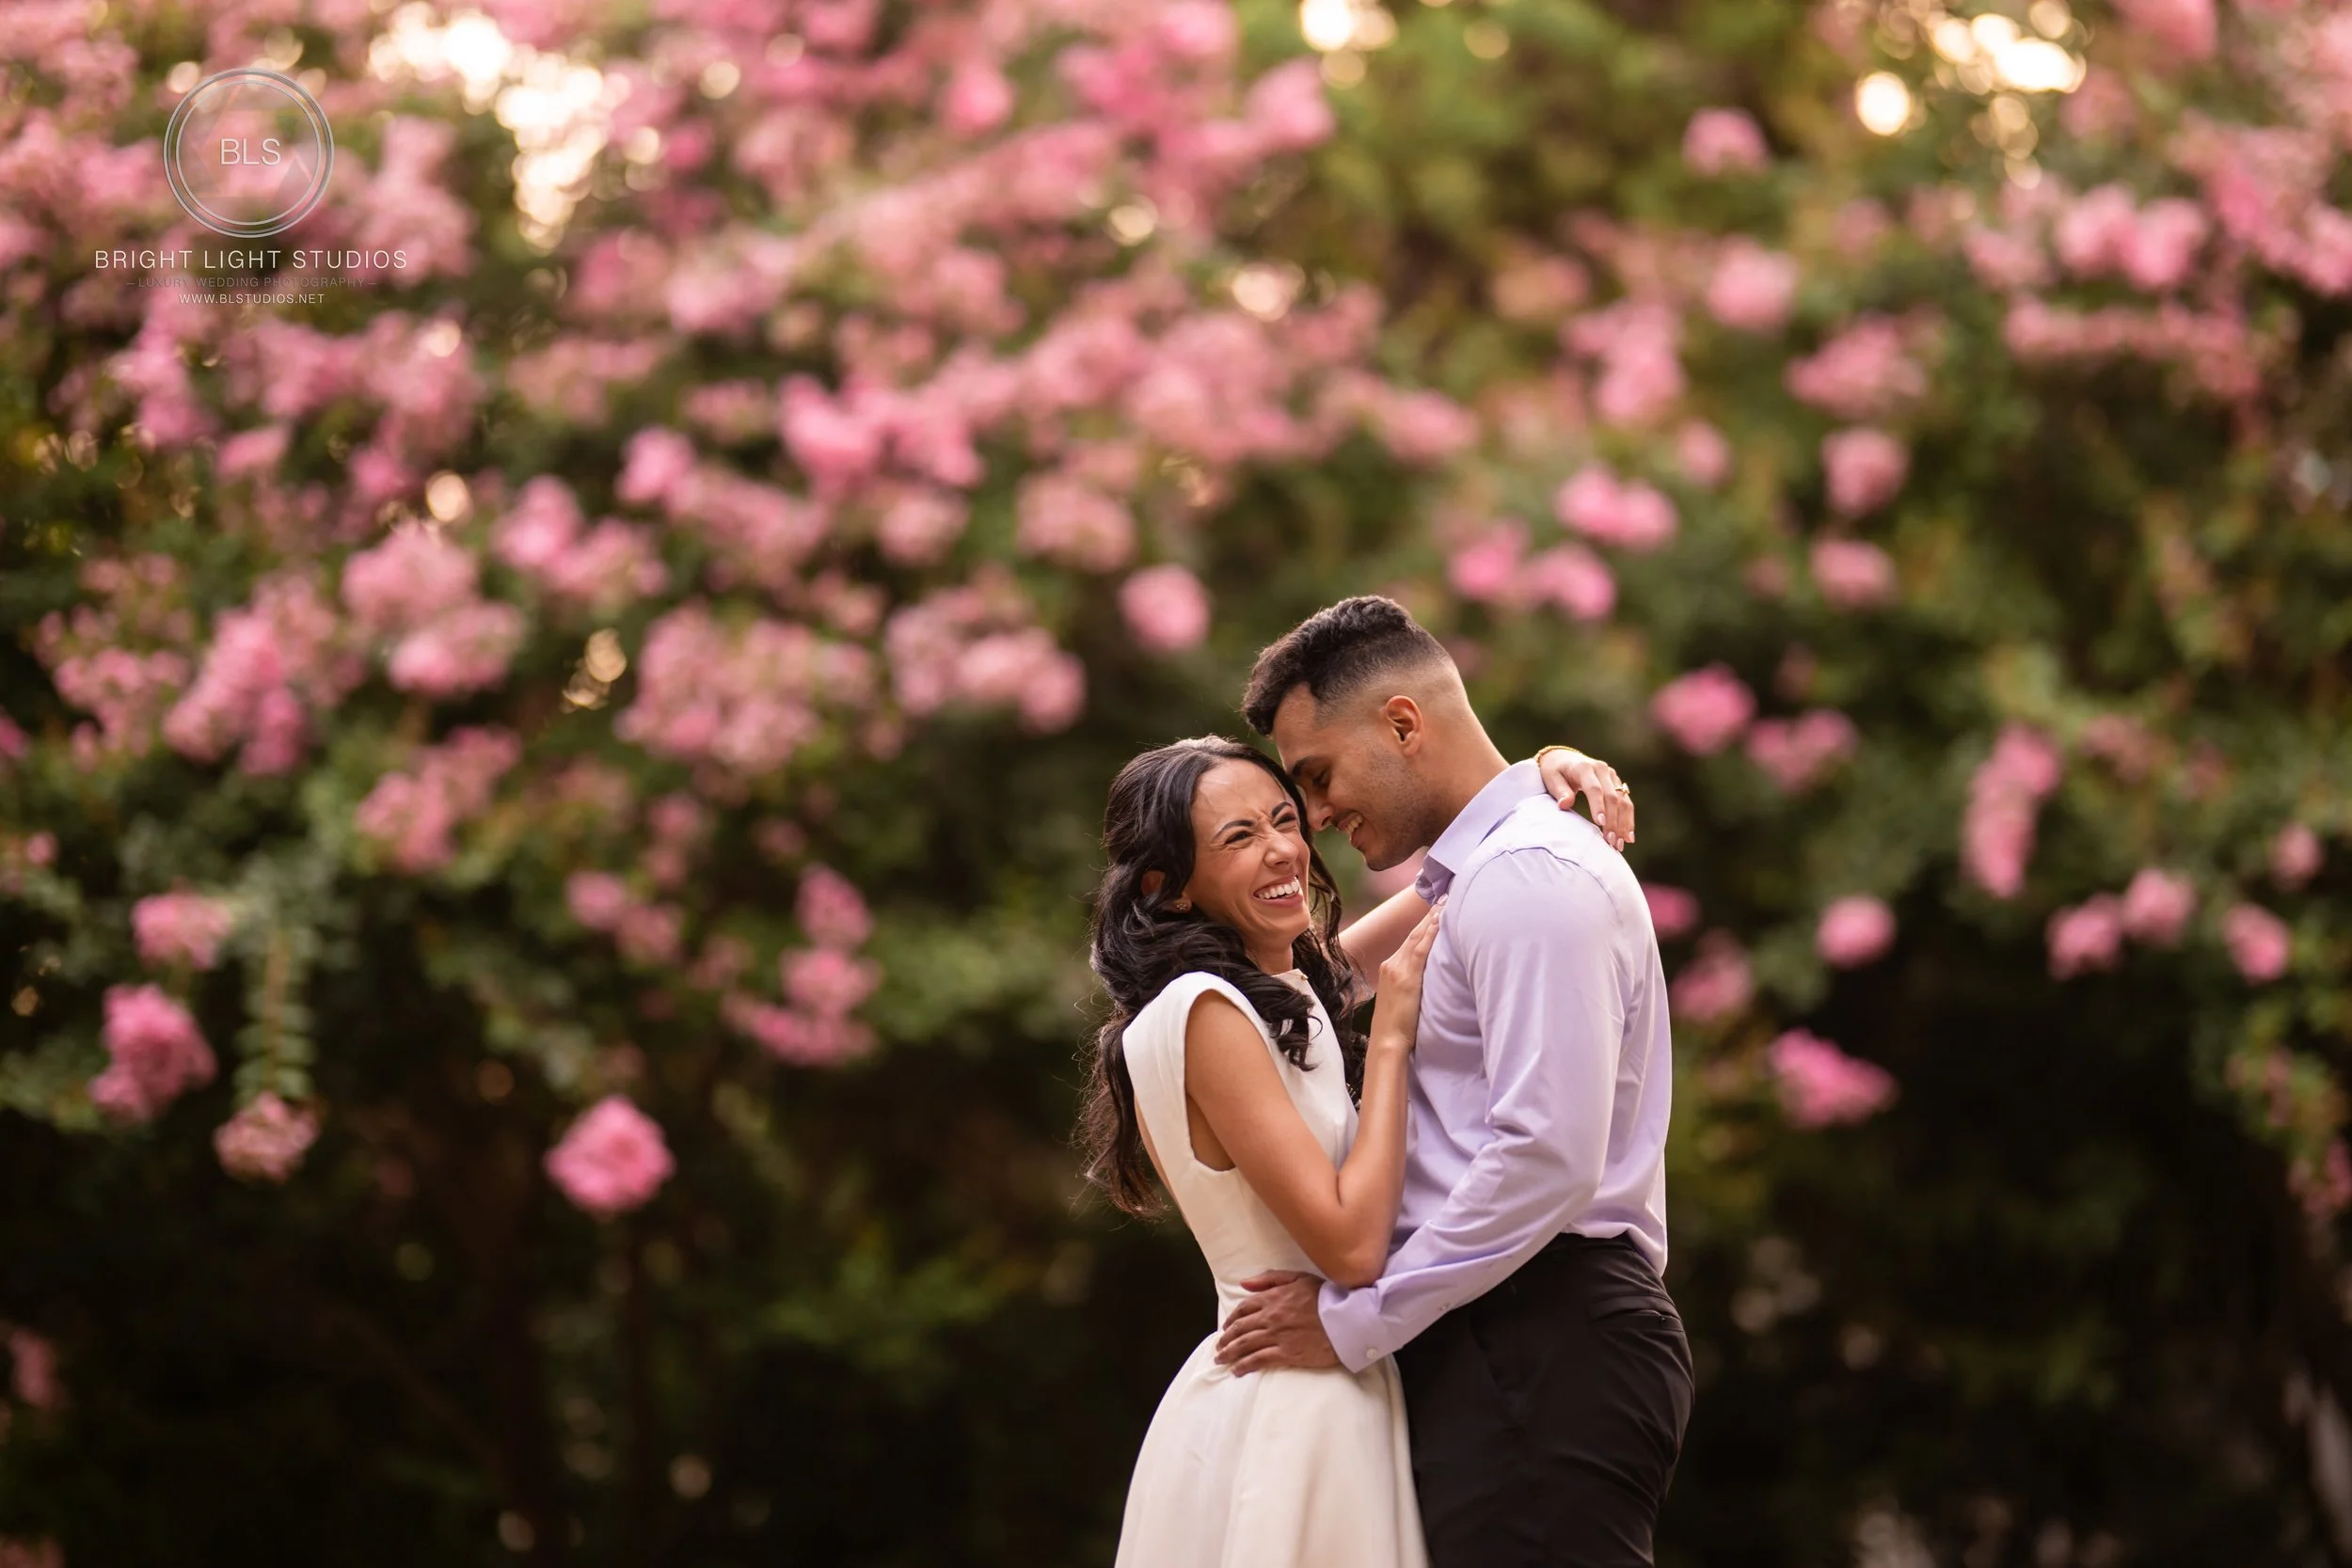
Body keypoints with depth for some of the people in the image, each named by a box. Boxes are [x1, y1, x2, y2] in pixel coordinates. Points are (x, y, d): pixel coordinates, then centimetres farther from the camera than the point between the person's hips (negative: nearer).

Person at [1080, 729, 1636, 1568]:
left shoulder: (1287, 987, 9)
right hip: (1285, 1421, -9)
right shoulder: (1204, 1012, -17)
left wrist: (1540, 768, 5)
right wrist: (1391, 1037, -16)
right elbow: (1352, 1244, -22)